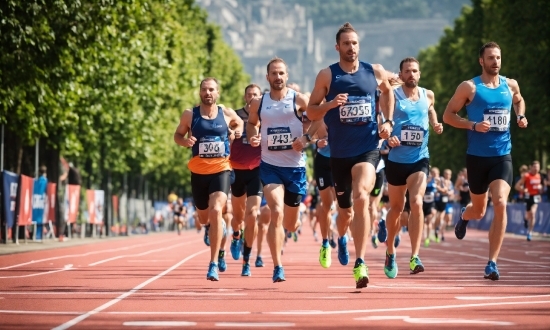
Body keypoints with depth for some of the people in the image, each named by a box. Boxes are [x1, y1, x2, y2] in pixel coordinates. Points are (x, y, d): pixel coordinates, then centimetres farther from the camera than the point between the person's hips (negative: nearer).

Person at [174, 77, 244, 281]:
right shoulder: (190, 115, -1)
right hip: (198, 172, 2)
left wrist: (237, 132, 0)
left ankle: (214, 264, -19)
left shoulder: (227, 114, 2)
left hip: (221, 170, -2)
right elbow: (177, 135, 10)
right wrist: (185, 141, -12)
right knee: (204, 218, 14)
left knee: (216, 210, -22)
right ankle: (218, 225, 55)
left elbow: (239, 123, 22)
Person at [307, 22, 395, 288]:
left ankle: (360, 264, -24)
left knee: (361, 199, -24)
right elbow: (311, 112, 0)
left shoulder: (375, 72, 2)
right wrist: (330, 104, -20)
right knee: (346, 210, 12)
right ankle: (342, 239, 51)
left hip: (368, 148, -1)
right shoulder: (327, 75, -2)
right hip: (339, 152, 1)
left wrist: (388, 121, 11)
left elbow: (387, 91, 24)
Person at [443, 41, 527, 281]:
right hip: (477, 156, -1)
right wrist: (473, 125, -16)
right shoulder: (469, 87, -5)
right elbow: (448, 115, -2)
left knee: (500, 204, -19)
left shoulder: (510, 85, 6)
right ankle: (464, 216, 52)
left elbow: (519, 101, 29)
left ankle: (492, 263, -14)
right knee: (479, 211, 11)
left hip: (502, 155, 1)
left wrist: (520, 116, 8)